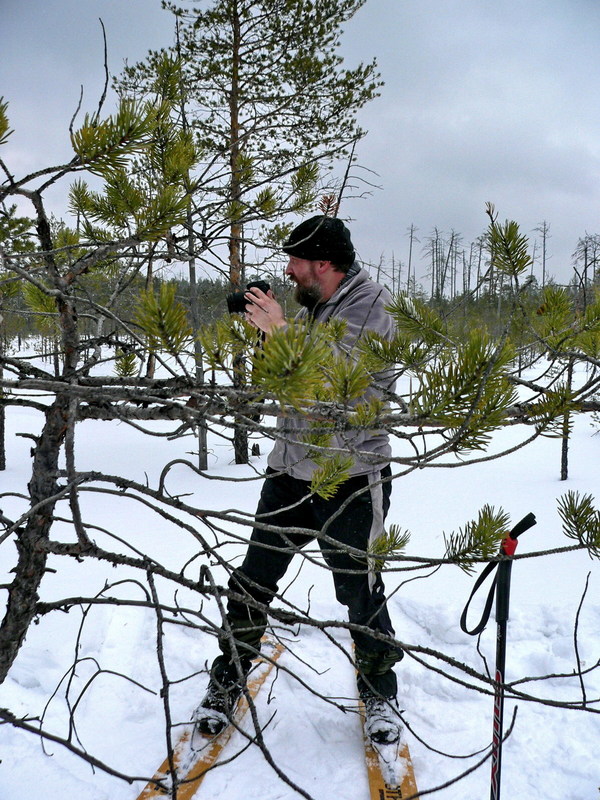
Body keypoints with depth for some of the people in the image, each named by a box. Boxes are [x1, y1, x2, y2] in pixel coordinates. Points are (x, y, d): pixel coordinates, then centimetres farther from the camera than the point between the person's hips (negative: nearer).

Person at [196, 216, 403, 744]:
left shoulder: (375, 308, -11)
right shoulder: (308, 308, 12)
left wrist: (282, 333, -25)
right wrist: (263, 327, 1)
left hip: (352, 477, -6)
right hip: (290, 468, 6)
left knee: (361, 591, 6)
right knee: (253, 581, 9)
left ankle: (380, 692, 30)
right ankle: (227, 685, 27)